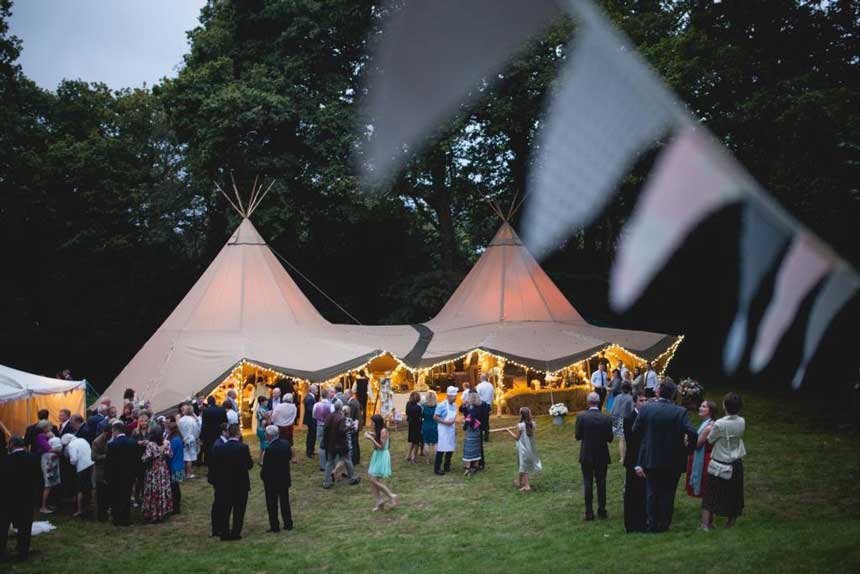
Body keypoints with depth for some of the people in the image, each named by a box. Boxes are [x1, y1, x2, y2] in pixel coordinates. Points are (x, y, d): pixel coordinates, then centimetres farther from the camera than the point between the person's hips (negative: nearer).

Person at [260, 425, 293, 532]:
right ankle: (288, 524, 23)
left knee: (272, 505, 8)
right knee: (285, 502, 18)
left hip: (272, 481, -6)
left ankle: (275, 526, 12)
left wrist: (263, 476, -3)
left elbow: (266, 466, -19)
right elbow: (290, 456, 8)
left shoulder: (270, 449, -26)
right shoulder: (286, 443, -6)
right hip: (285, 479, 6)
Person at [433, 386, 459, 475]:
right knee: (441, 449, -6)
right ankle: (437, 468, -2)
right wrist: (445, 422, -21)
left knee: (450, 449, 10)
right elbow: (435, 417, -15)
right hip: (443, 430, -7)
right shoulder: (442, 405, -14)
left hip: (451, 430, 7)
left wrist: (454, 427, 16)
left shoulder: (454, 406, 8)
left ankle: (447, 466, 22)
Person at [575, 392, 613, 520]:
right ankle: (602, 511, 13)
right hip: (602, 456, 1)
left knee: (588, 483, 6)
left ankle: (589, 512, 5)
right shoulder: (606, 419, -9)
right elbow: (610, 438, -6)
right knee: (601, 483, 9)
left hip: (586, 456, -1)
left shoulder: (581, 418, -12)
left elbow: (578, 436, -8)